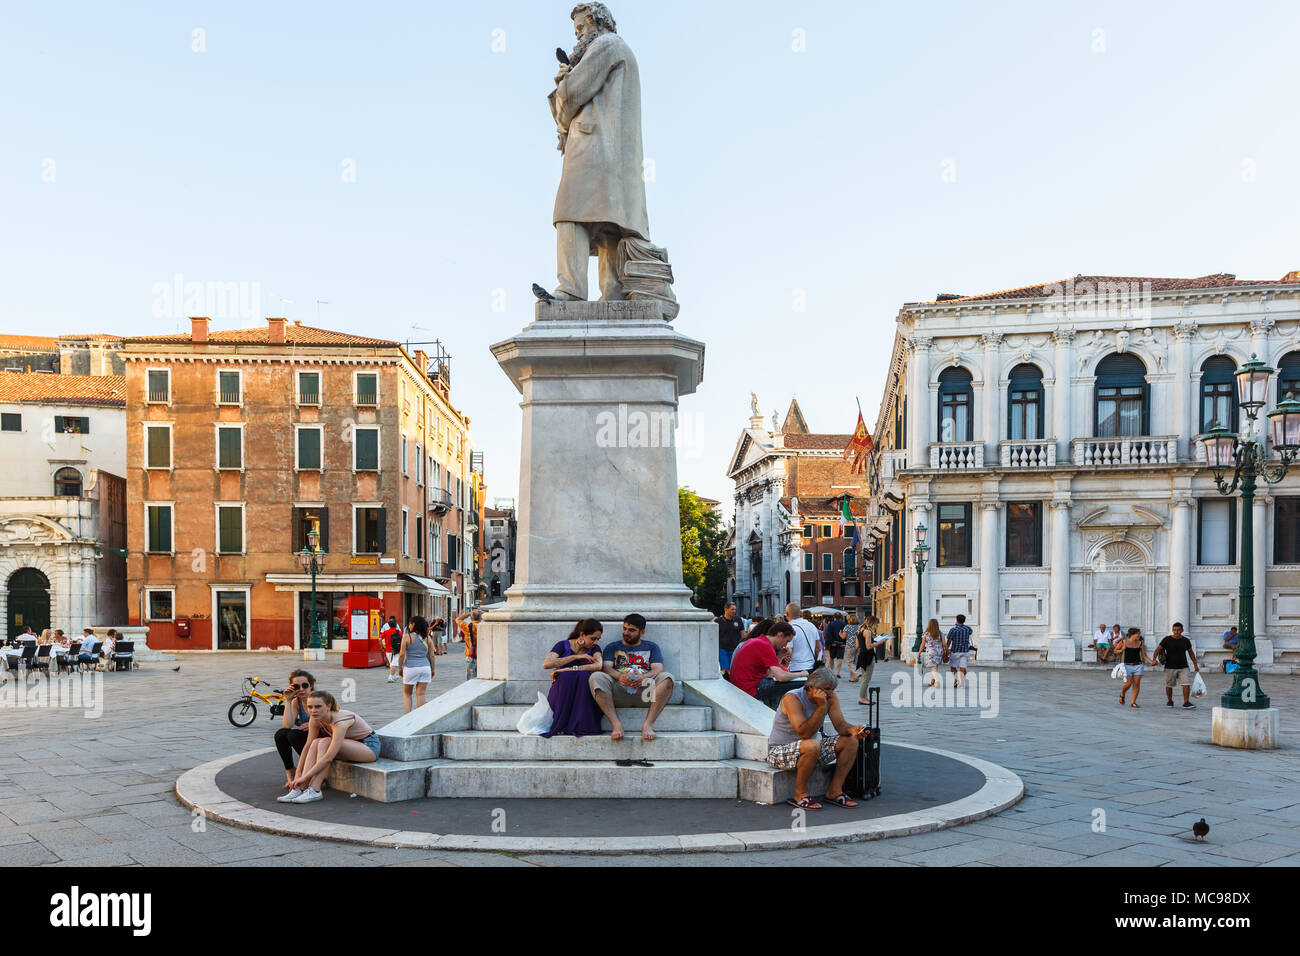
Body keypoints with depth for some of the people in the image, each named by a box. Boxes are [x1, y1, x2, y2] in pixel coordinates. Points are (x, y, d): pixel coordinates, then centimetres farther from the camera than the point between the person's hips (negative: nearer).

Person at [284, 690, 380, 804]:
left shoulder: (340, 721, -32)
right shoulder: (316, 719, -10)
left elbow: (329, 757, -36)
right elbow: (308, 747, -3)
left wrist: (304, 777, -34)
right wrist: (298, 773, -9)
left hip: (370, 746, -7)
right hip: (351, 746, 7)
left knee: (325, 742, -28)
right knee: (315, 743, -16)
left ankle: (314, 791, -29)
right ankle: (300, 789, -21)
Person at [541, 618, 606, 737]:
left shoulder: (594, 649, 8)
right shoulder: (563, 645, 4)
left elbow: (598, 666, -15)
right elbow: (546, 664, -13)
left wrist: (568, 669, -20)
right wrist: (576, 657, -14)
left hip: (582, 695, 1)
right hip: (560, 692, -1)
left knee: (583, 676, -29)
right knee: (567, 676, -32)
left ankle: (580, 726, -33)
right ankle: (561, 726, -31)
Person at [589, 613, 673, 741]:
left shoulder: (651, 647, 23)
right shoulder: (612, 647, 24)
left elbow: (658, 669, 6)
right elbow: (606, 667, 5)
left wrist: (643, 677, -18)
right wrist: (620, 676, -19)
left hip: (644, 692, 0)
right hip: (619, 691, 0)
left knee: (666, 677, -29)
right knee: (596, 677, -28)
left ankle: (648, 724, -36)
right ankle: (616, 723, -36)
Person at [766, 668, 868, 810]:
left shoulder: (831, 698, -4)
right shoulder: (792, 699, -25)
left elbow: (841, 725, -7)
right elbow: (804, 733, -33)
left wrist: (852, 730, -30)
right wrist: (821, 706, -35)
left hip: (810, 750, 8)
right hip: (779, 751, -7)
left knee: (851, 741, -5)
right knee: (812, 745, -38)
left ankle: (834, 791, -1)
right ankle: (800, 795, -19)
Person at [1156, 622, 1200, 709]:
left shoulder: (1186, 641, 4)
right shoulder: (1167, 640, -5)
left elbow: (1191, 653, 18)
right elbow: (1158, 649, -4)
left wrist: (1195, 665, 21)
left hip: (1183, 667, 2)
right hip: (1170, 667, -1)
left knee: (1186, 684, -13)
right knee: (1169, 685, 8)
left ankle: (1186, 703, -10)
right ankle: (1169, 701, 27)